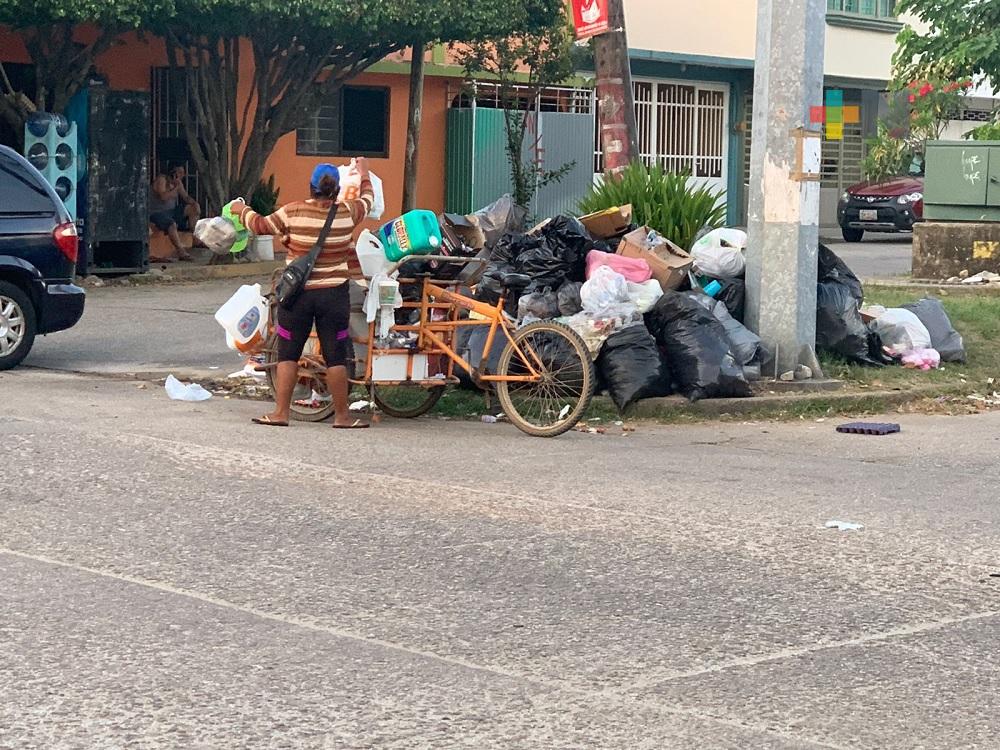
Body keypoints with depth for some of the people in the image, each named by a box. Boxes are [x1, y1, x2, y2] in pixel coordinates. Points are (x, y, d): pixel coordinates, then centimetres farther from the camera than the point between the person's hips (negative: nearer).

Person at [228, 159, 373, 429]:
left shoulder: (294, 212, -9)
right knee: (335, 356, 6)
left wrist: (241, 210, 21)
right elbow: (367, 199, 17)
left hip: (297, 293, -1)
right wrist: (364, 173, 36)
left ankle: (280, 412, 7)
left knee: (287, 354, 8)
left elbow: (260, 225, 1)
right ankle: (342, 415, 10)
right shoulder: (347, 213, -3)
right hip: (334, 295, 1)